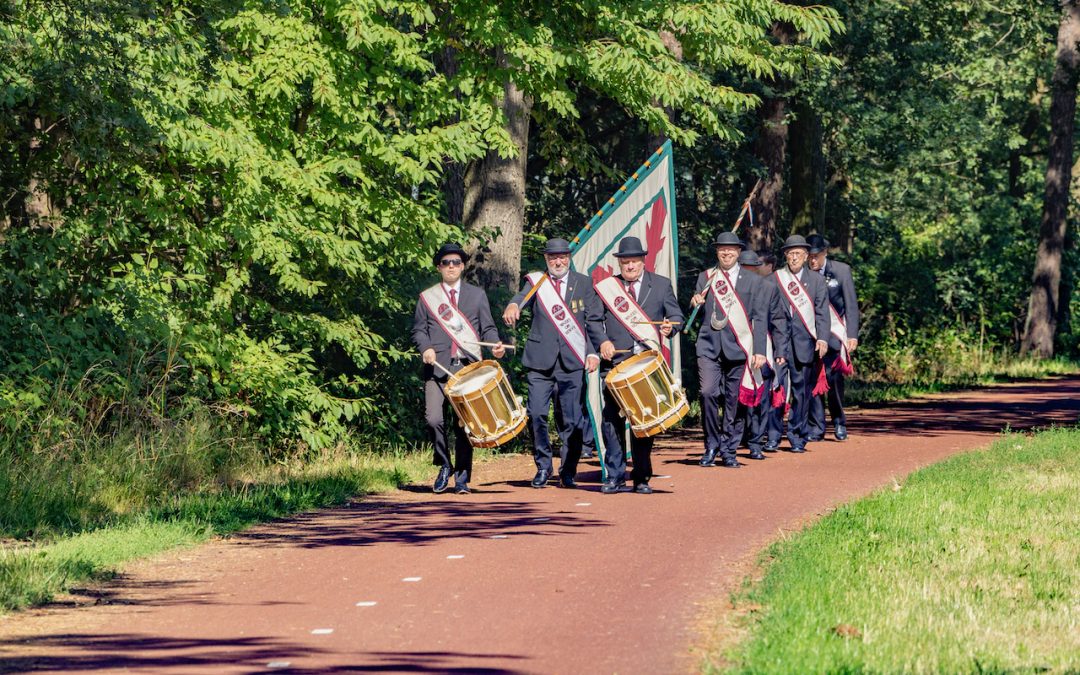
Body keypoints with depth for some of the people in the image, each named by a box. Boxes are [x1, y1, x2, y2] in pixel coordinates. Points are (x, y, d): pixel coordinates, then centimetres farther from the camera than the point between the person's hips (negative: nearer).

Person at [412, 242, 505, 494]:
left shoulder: (477, 295, 16)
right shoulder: (427, 298, 14)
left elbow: (487, 328, 11)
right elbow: (418, 330, 12)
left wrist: (496, 345, -9)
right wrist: (426, 348, -8)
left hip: (469, 367, 0)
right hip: (438, 367, 0)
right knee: (434, 419, -15)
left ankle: (462, 477, 6)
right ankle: (444, 466, 7)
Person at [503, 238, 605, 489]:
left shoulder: (584, 284, 10)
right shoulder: (536, 282, 8)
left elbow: (594, 320, 9)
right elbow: (523, 297, -14)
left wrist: (594, 351, -4)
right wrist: (514, 306, -38)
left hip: (573, 362, 0)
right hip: (540, 361, 0)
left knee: (572, 420, -1)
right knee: (536, 414, -6)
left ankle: (568, 472, 10)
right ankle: (543, 466, 11)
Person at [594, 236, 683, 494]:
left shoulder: (661, 285, 10)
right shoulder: (605, 287, 9)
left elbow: (676, 315, 10)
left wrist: (670, 327, -12)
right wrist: (602, 341, -7)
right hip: (615, 361, 0)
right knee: (612, 419, -5)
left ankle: (641, 477, 9)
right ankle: (615, 476, 3)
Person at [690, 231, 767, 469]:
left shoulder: (752, 280, 8)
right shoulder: (705, 278, 12)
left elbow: (759, 318, 5)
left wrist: (759, 351, -3)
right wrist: (694, 304, -9)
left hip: (739, 348, 0)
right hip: (709, 346, 0)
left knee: (735, 401, 1)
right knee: (708, 393, -14)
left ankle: (728, 451, 13)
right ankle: (711, 447, 1)